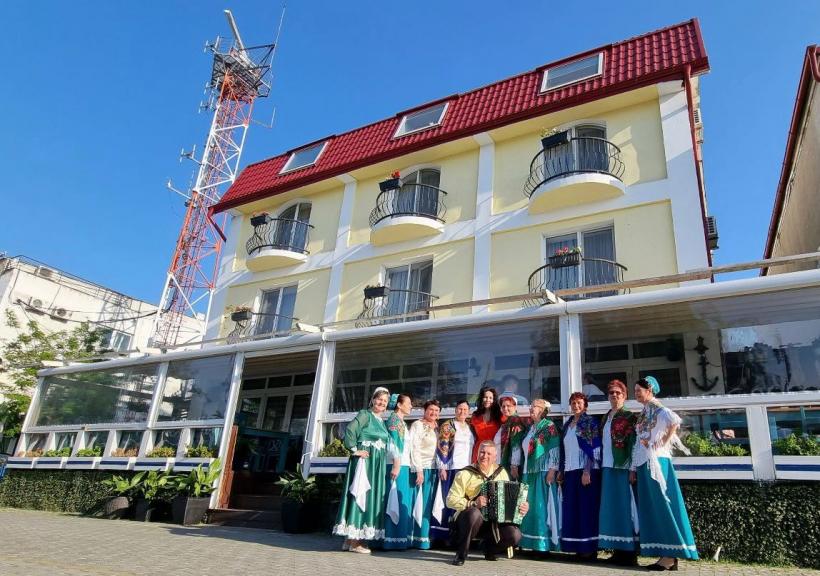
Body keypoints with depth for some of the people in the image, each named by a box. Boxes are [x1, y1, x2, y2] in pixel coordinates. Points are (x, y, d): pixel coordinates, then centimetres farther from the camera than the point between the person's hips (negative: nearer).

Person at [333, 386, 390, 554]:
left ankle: (353, 538, 15)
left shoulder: (381, 421, 17)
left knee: (371, 498, 8)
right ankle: (353, 541, -3)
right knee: (359, 496, -7)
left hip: (377, 464, 8)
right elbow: (349, 431, -19)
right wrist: (355, 450, -16)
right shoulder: (365, 414, -6)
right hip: (364, 460, -8)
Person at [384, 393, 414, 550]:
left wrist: (400, 466, 19)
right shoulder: (394, 419, -7)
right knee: (397, 502, -7)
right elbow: (393, 443, -16)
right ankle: (394, 540, -2)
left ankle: (401, 539, 13)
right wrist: (396, 466, -21)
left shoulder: (402, 422, 19)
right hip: (397, 466, -9)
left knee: (404, 502, 9)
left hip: (404, 466, 9)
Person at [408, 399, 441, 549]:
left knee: (430, 505, 7)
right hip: (422, 468, -6)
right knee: (421, 504, -5)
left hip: (434, 469, 6)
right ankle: (420, 539, 1)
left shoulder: (437, 427, 15)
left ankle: (427, 537, 12)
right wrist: (419, 470, -15)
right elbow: (415, 449, -10)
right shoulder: (417, 425, -4)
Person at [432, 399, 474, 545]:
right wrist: (442, 468, -15)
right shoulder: (447, 426, -2)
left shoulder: (470, 428, 16)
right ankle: (446, 535, 1)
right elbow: (442, 448, -8)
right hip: (452, 469, -5)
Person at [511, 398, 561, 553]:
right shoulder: (530, 428, 18)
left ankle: (544, 542, 0)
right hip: (528, 472, 7)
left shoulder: (549, 426, -4)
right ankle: (530, 541, 15)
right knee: (529, 507, 8)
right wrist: (515, 466, 16)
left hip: (543, 472, -7)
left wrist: (552, 470, -17)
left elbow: (555, 449, -11)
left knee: (542, 506, -6)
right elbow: (520, 448, 20)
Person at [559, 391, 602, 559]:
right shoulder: (567, 425, 16)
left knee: (587, 507, -5)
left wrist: (587, 471, -18)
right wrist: (562, 471, 14)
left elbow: (594, 448, -10)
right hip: (570, 471, 6)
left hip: (586, 470, -6)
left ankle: (589, 547, 2)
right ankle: (577, 546, 12)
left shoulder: (590, 422, -3)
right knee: (572, 509, 5)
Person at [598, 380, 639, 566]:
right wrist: (601, 464, 12)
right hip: (607, 467, 7)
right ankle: (618, 550, 15)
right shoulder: (605, 418, 17)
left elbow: (633, 444, -11)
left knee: (625, 507, -4)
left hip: (622, 467, -7)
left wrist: (631, 468, -17)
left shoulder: (629, 417, -4)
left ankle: (630, 552, 3)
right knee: (611, 507, 8)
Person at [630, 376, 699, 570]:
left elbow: (675, 421, -30)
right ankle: (666, 553, 14)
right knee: (652, 508, 8)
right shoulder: (644, 412, 17)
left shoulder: (657, 408, -8)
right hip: (644, 464, 9)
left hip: (656, 462, -9)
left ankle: (671, 555, 1)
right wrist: (634, 468, 16)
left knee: (661, 505, -5)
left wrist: (664, 441, -18)